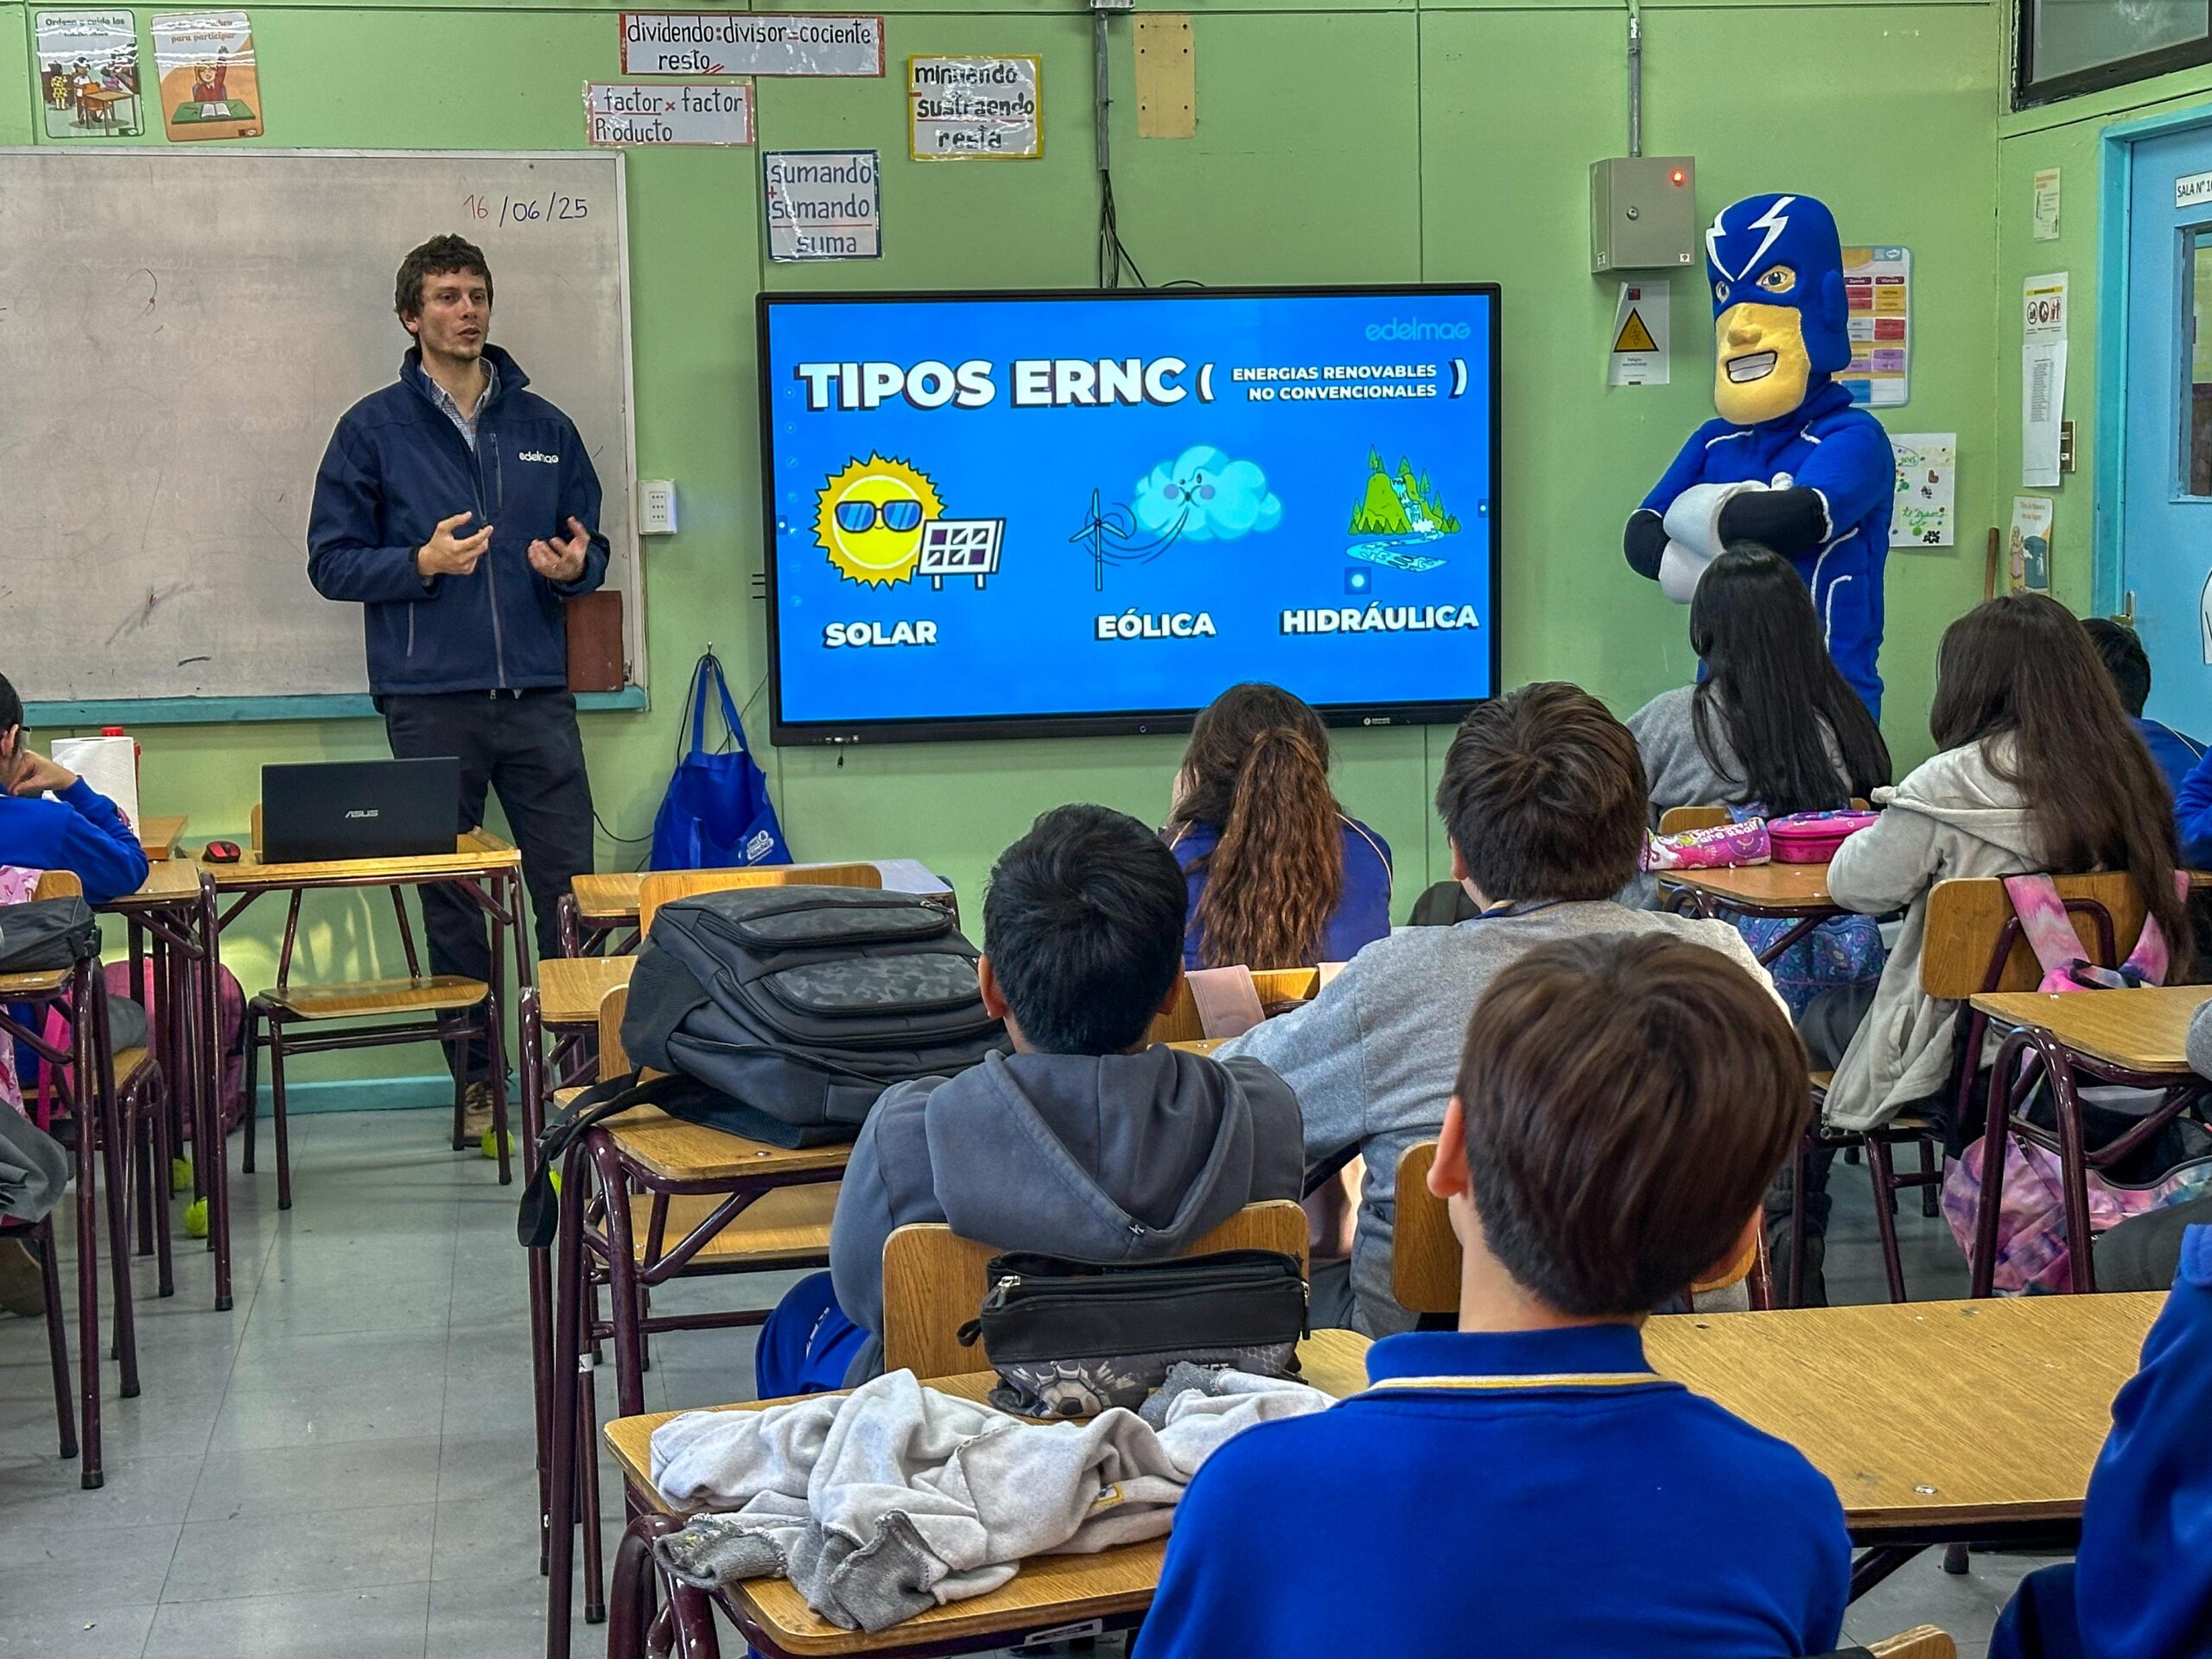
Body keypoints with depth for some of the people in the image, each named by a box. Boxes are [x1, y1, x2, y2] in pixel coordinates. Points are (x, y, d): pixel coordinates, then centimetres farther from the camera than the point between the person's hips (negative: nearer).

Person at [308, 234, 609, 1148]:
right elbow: (331, 559, 3)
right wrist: (421, 563, -14)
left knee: (569, 883, -2)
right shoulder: (375, 429, 5)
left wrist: (576, 563, -4)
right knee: (450, 896, 5)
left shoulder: (545, 427, 13)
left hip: (538, 694, 2)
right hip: (430, 701, -2)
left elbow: (589, 543, 20)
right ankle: (476, 1078, 14)